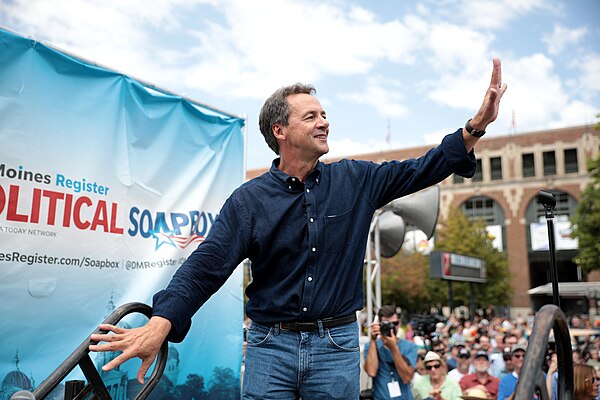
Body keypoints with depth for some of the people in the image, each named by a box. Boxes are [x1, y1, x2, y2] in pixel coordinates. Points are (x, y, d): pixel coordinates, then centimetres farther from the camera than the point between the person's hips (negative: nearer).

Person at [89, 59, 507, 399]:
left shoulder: (355, 180, 2)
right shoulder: (250, 199, -5)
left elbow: (420, 170, 3)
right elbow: (207, 265, -12)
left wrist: (477, 126, -8)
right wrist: (161, 323, -25)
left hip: (338, 346, 2)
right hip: (270, 345, -1)